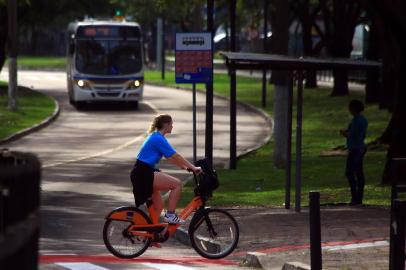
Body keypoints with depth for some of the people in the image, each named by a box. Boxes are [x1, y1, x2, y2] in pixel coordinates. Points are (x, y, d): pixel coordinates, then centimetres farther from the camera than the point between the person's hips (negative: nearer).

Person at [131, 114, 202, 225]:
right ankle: (170, 215, -12)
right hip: (144, 174, -11)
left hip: (142, 174, 11)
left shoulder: (156, 137, 17)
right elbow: (175, 156, -16)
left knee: (158, 205, 15)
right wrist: (193, 168, -12)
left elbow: (170, 157, 22)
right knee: (177, 184, -16)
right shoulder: (158, 139, -15)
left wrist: (185, 166, 17)